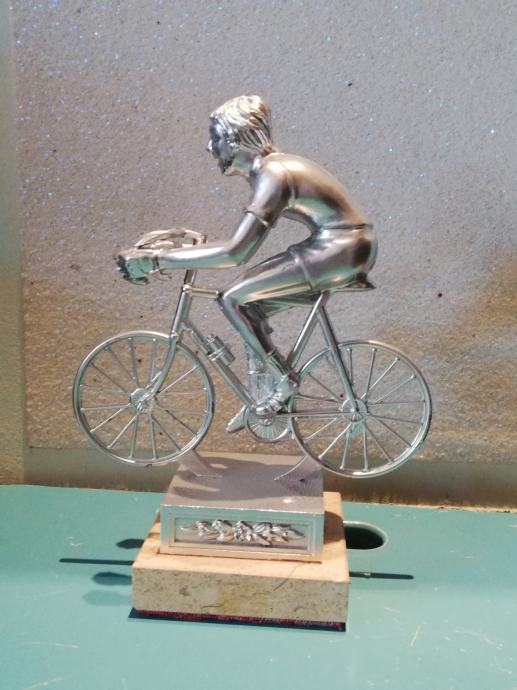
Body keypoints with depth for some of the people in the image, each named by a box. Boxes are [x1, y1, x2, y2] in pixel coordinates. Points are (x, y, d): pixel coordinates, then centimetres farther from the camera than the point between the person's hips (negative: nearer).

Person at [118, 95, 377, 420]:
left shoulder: (272, 176, -20)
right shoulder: (270, 166, 11)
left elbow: (234, 252, -28)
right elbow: (247, 239, 20)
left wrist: (156, 260, -26)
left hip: (342, 250, -10)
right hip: (343, 246, 10)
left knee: (233, 299, -11)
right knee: (249, 305, 11)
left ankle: (285, 381, 1)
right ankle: (261, 398, 20)